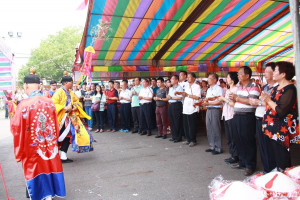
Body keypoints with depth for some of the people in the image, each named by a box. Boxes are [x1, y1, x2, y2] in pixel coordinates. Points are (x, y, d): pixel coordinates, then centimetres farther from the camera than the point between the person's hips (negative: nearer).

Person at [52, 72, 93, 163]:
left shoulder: (70, 93, 10)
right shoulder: (59, 92, -12)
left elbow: (77, 101, 22)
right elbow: (53, 104, -19)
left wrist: (75, 106, 1)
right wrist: (65, 108, -22)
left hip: (70, 118, 7)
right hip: (61, 118, -7)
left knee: (69, 135, 6)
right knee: (60, 137, -2)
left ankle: (63, 156, 15)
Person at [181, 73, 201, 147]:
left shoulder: (197, 86, -4)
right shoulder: (186, 86, 18)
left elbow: (198, 97, -16)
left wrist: (187, 95, -14)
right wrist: (183, 95, 1)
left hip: (192, 109, -6)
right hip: (185, 108, 6)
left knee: (192, 126, -1)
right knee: (186, 125, 7)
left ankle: (193, 140, 10)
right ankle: (188, 139, 19)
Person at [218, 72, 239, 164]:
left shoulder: (236, 89, -10)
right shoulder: (227, 90, 16)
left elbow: (234, 104, -18)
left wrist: (224, 99, -13)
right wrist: (222, 99, 2)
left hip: (232, 116, -9)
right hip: (226, 116, 9)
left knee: (233, 138, -1)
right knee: (228, 138, 13)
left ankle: (235, 156, 9)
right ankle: (232, 155, 22)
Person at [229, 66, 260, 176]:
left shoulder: (253, 86, -9)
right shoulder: (239, 86, 17)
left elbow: (252, 101, -21)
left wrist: (237, 98, -15)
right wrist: (233, 98, 5)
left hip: (247, 117, -8)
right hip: (237, 116, 8)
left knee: (248, 141, 0)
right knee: (238, 140, 13)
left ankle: (250, 166, 12)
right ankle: (242, 162, 27)